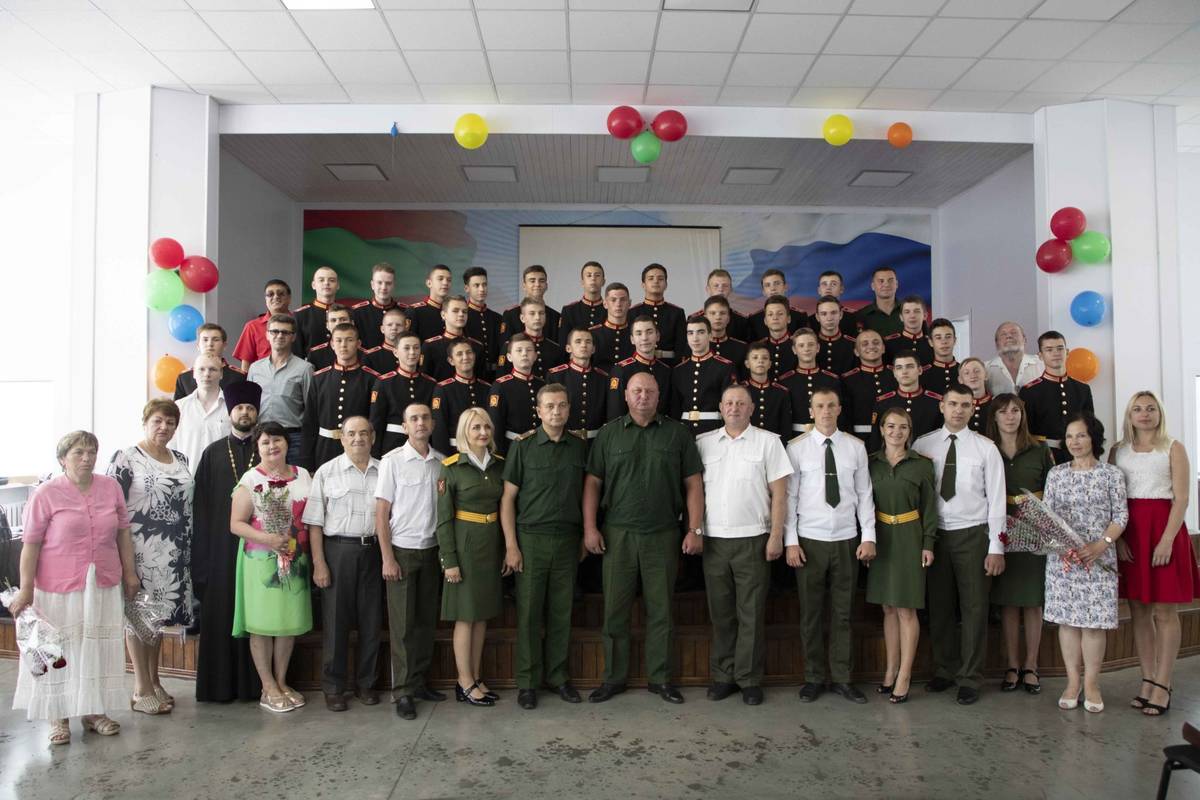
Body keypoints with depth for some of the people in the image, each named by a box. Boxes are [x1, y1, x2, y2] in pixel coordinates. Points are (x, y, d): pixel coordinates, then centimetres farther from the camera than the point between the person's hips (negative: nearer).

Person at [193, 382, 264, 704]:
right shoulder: (212, 453, 7)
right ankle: (219, 683, 14)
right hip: (221, 544, 0)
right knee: (220, 612, 4)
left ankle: (254, 682, 12)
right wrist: (202, 550, -4)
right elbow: (201, 504, 3)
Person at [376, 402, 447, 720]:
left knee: (426, 621, 10)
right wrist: (388, 559, -10)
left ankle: (420, 682, 23)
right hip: (402, 551, -4)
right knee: (402, 625, 1)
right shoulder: (392, 461, -6)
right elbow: (381, 512, -6)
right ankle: (403, 692, 9)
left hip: (431, 550, 4)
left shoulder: (442, 462, 4)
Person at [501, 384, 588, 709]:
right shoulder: (523, 446, -2)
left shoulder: (580, 447, 6)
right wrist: (511, 545, -7)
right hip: (531, 538, -2)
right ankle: (527, 680, 15)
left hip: (568, 539, 3)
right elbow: (508, 497, -2)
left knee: (561, 612, 9)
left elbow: (586, 494, 13)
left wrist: (586, 536, 8)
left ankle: (558, 675, 22)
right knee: (529, 612, 3)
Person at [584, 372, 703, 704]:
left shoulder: (677, 433, 6)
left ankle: (659, 678, 21)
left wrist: (695, 528, -3)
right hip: (618, 534, 0)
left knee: (660, 610, 7)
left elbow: (693, 483, 4)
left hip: (663, 535, 0)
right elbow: (593, 482, 5)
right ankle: (614, 678, 19)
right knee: (615, 609, 5)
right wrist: (589, 527, -2)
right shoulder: (609, 433, 7)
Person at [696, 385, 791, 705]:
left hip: (752, 540, -2)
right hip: (713, 540, 2)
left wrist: (776, 536, -5)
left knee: (751, 614, 3)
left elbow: (779, 493, 0)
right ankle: (723, 676, 20)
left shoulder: (768, 442, 3)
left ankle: (749, 679, 15)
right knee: (720, 613, 10)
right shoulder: (703, 443, 9)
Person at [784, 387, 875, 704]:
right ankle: (814, 678, 20)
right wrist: (790, 541, -7)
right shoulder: (796, 448, -3)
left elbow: (864, 494, 5)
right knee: (811, 613, 7)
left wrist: (869, 536, 0)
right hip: (810, 541, -2)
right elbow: (789, 496, -3)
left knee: (842, 613, 9)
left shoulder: (855, 447, 4)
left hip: (847, 540, 2)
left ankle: (841, 678, 21)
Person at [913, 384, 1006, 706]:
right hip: (935, 534, 2)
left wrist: (996, 547, -7)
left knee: (974, 607, 5)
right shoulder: (923, 445, 1)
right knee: (939, 606, 12)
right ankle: (944, 671, 27)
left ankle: (970, 678, 17)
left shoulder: (985, 448, -2)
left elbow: (996, 499, -2)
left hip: (972, 534, -1)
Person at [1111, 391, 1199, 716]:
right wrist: (1117, 538, -5)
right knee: (1139, 610, 7)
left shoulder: (1173, 448, 2)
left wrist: (1167, 540, -15)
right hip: (1128, 533, 3)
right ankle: (1148, 680, 15)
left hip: (1163, 529, -3)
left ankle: (1162, 685, 3)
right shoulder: (1118, 451, 10)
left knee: (1164, 612, -1)